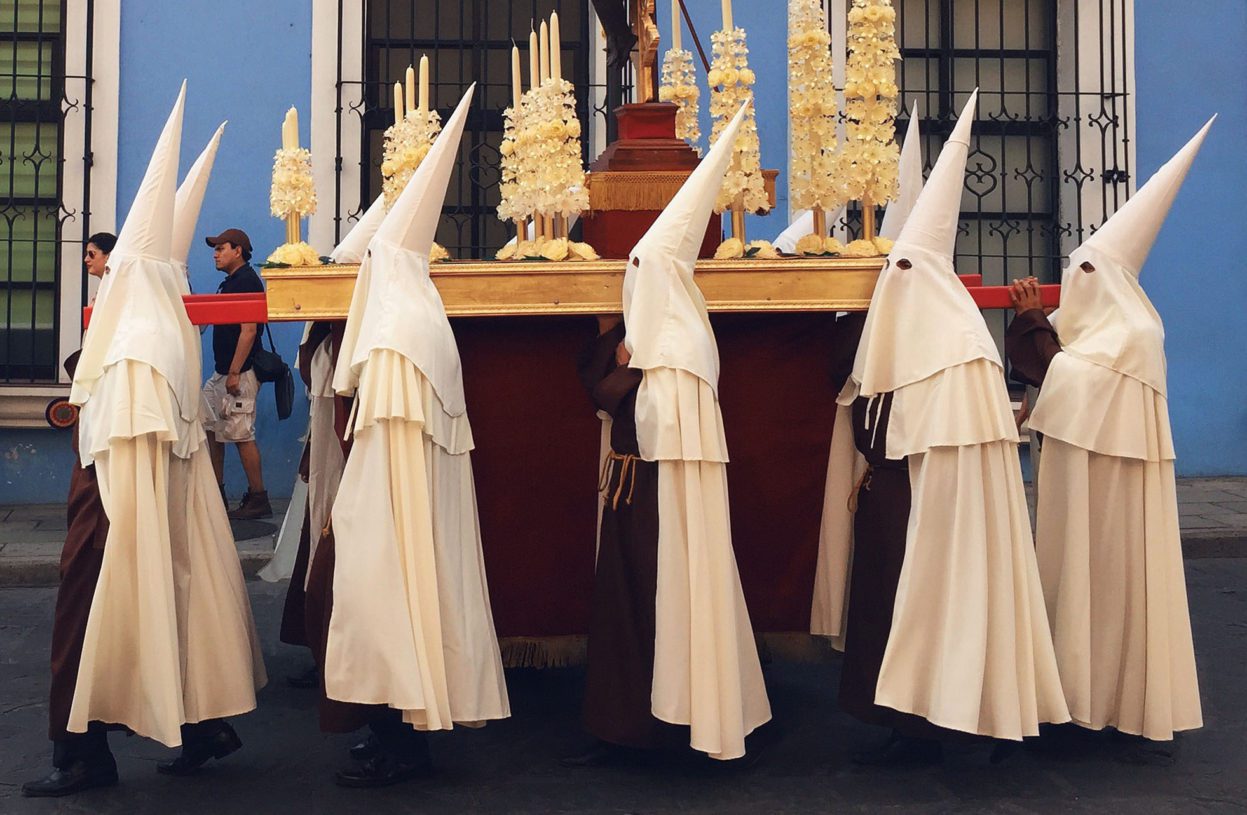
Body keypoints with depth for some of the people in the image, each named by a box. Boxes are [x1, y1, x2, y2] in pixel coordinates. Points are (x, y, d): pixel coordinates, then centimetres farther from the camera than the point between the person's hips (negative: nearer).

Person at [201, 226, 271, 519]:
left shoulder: (247, 281, -13)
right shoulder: (230, 282, 18)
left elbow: (248, 331, -21)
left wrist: (234, 373, -23)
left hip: (239, 373, -11)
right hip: (222, 373, 11)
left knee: (241, 434, -8)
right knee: (209, 427, 14)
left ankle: (258, 499, -1)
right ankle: (216, 493, 23)